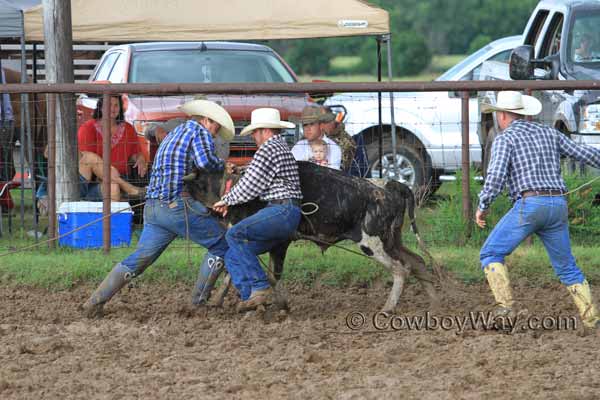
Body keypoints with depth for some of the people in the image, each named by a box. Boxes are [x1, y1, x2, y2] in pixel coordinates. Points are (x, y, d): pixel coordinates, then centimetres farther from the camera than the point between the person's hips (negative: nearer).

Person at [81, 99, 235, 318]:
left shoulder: (171, 136, 29)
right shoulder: (199, 132, 1)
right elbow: (205, 161, -17)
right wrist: (222, 165, 2)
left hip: (153, 208, 8)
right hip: (179, 206, -8)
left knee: (137, 260, 9)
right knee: (220, 246, 5)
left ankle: (94, 303, 1)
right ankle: (199, 301, 3)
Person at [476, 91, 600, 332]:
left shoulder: (504, 140, 1)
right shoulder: (549, 134, 19)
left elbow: (496, 176, -14)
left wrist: (483, 207, -2)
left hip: (529, 205, -6)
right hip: (558, 206, 6)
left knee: (491, 254, 5)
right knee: (566, 267, 16)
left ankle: (504, 305, -13)